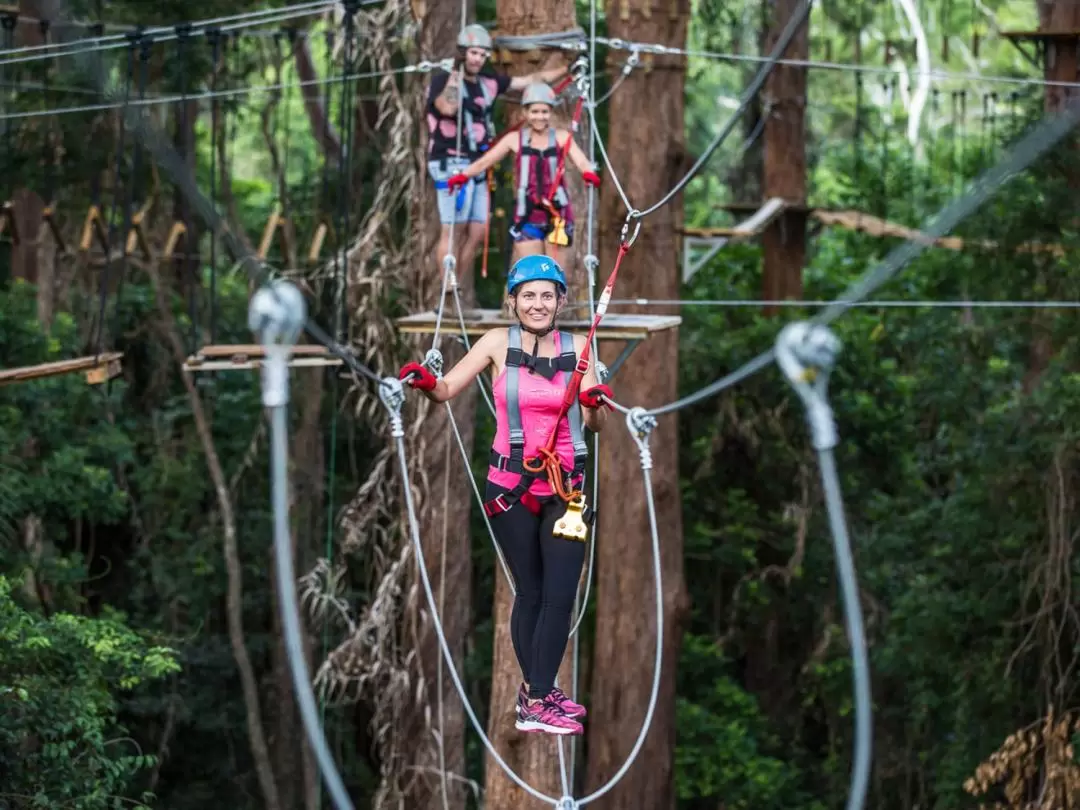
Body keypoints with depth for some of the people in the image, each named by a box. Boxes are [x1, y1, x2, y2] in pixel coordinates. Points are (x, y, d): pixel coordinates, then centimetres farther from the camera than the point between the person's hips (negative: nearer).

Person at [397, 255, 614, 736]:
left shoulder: (577, 347, 3)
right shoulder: (499, 343, -3)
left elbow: (595, 423, 1)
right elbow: (447, 390, -6)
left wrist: (595, 404, -20)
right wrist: (425, 383, -27)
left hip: (565, 487, 2)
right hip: (512, 488, -2)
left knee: (561, 594, -7)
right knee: (531, 592, 4)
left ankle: (538, 695, 2)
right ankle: (536, 698, 13)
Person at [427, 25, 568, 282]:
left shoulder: (488, 84, 13)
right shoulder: (442, 80, -5)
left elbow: (531, 80, 19)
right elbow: (448, 108, -26)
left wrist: (568, 69, 17)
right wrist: (455, 76, -13)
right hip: (452, 163, -7)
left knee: (477, 234, 4)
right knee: (453, 231, -11)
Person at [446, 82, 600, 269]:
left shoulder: (561, 138, 3)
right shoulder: (516, 140, 4)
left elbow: (581, 161, -12)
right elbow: (484, 162, 3)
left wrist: (589, 173, -34)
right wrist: (463, 176, -11)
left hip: (556, 215, 0)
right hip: (527, 217, 0)